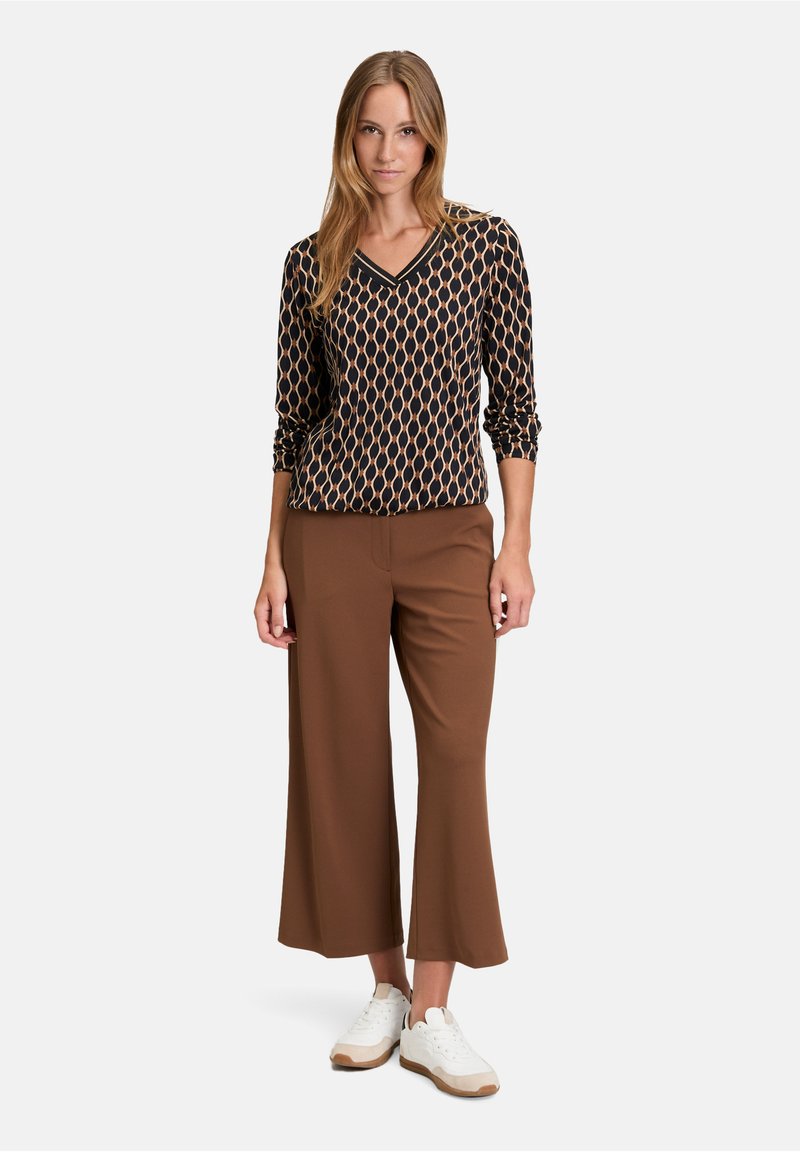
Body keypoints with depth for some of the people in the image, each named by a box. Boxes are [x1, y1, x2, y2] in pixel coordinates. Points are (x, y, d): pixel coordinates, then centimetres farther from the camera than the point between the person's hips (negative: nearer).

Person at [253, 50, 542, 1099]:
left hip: (449, 534, -1)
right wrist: (275, 561, 4)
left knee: (455, 757, -5)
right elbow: (293, 416, 9)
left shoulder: (487, 245, 3)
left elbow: (514, 401, 3)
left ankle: (432, 1014, 5)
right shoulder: (313, 263, 7)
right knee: (346, 758, 4)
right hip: (332, 536, 2)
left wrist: (517, 548, -4)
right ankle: (386, 986, 19)